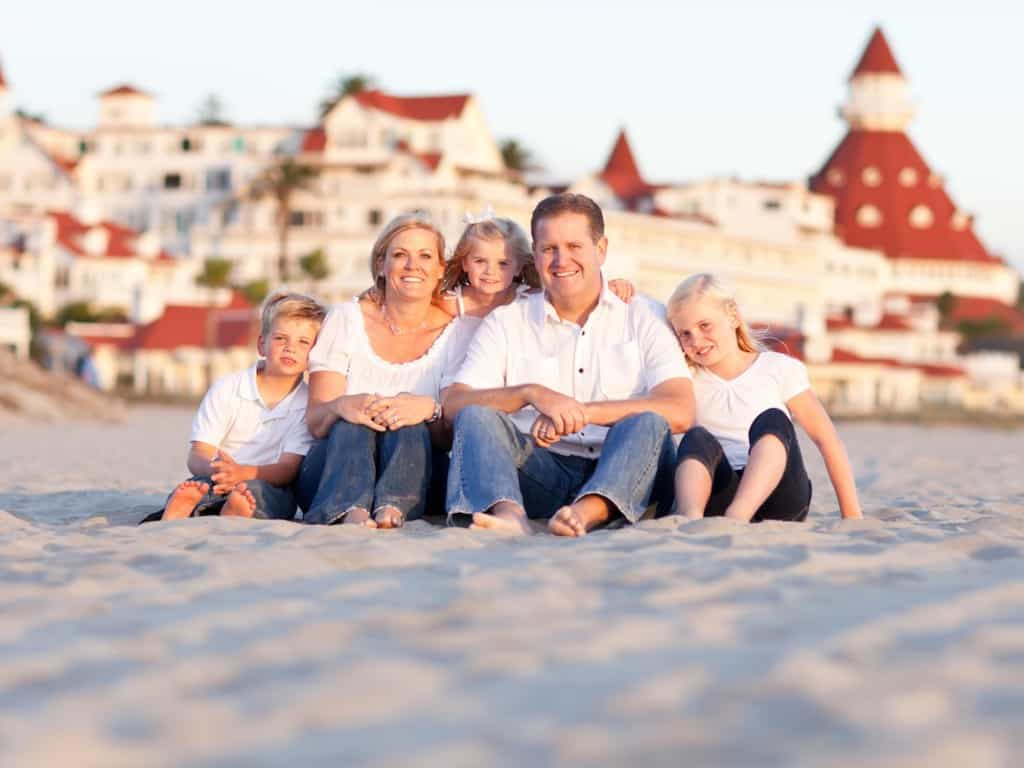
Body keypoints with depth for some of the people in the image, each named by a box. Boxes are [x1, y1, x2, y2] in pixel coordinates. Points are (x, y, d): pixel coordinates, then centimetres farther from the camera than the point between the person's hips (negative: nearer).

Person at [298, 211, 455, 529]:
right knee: (353, 424, -31)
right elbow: (315, 421, -5)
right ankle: (351, 511, -57)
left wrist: (430, 410, -29)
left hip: (411, 474, 0)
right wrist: (340, 407, -31)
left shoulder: (453, 332, 4)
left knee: (411, 424, -29)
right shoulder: (348, 318, 4)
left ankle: (392, 508, -54)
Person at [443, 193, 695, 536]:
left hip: (617, 473, -1)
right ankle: (509, 513, -51)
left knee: (648, 423, -29)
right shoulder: (505, 322, 14)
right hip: (541, 475, 1)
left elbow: (679, 412, -7)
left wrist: (581, 411, -15)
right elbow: (454, 404, 0)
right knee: (476, 416, -21)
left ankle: (586, 513, -57)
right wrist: (532, 393, -18)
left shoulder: (644, 318, 9)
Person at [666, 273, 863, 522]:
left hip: (779, 495, -1)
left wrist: (851, 514, 0)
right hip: (717, 498, 1)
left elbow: (826, 438, 5)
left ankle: (737, 515, -56)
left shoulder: (779, 369, 9)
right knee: (697, 439, -28)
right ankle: (690, 518, -60)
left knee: (771, 420, -29)